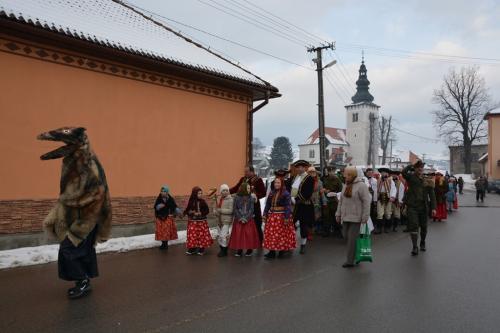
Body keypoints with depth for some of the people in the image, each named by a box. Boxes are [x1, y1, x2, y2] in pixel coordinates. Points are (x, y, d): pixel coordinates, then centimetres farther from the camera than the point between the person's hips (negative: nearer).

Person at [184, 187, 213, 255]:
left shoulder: (203, 202, -4)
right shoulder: (191, 202, -2)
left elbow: (207, 211, -3)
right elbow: (187, 210, 4)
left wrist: (200, 213, -17)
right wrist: (191, 212, -16)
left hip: (202, 221, -1)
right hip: (192, 222, 1)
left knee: (202, 235, 1)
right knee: (192, 235, 2)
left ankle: (201, 249, 15)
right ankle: (192, 249, 16)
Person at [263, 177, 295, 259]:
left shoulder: (286, 194, -10)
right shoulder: (271, 193, 10)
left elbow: (288, 206, -14)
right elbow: (267, 205, 14)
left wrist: (287, 217, -19)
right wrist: (265, 214, 8)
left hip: (282, 217, -6)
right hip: (272, 216, 6)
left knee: (282, 234, 1)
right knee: (271, 234, 5)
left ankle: (282, 250, 16)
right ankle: (272, 252, 11)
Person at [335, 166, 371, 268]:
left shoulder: (361, 185, -12)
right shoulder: (346, 185, 12)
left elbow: (366, 202, -15)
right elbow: (341, 201, 17)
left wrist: (365, 218, -17)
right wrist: (338, 214, 16)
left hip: (356, 218, -7)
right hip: (345, 217, 7)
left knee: (352, 239, -4)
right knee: (346, 237, 10)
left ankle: (350, 261, 5)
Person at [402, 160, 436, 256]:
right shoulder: (411, 177, -1)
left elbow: (431, 194, 7)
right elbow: (404, 172, -23)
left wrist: (433, 207, 2)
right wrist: (412, 165, -10)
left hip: (423, 207, 3)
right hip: (412, 206, -3)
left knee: (423, 227, 14)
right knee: (413, 225, -8)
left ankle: (422, 243, 35)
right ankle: (415, 247, -4)